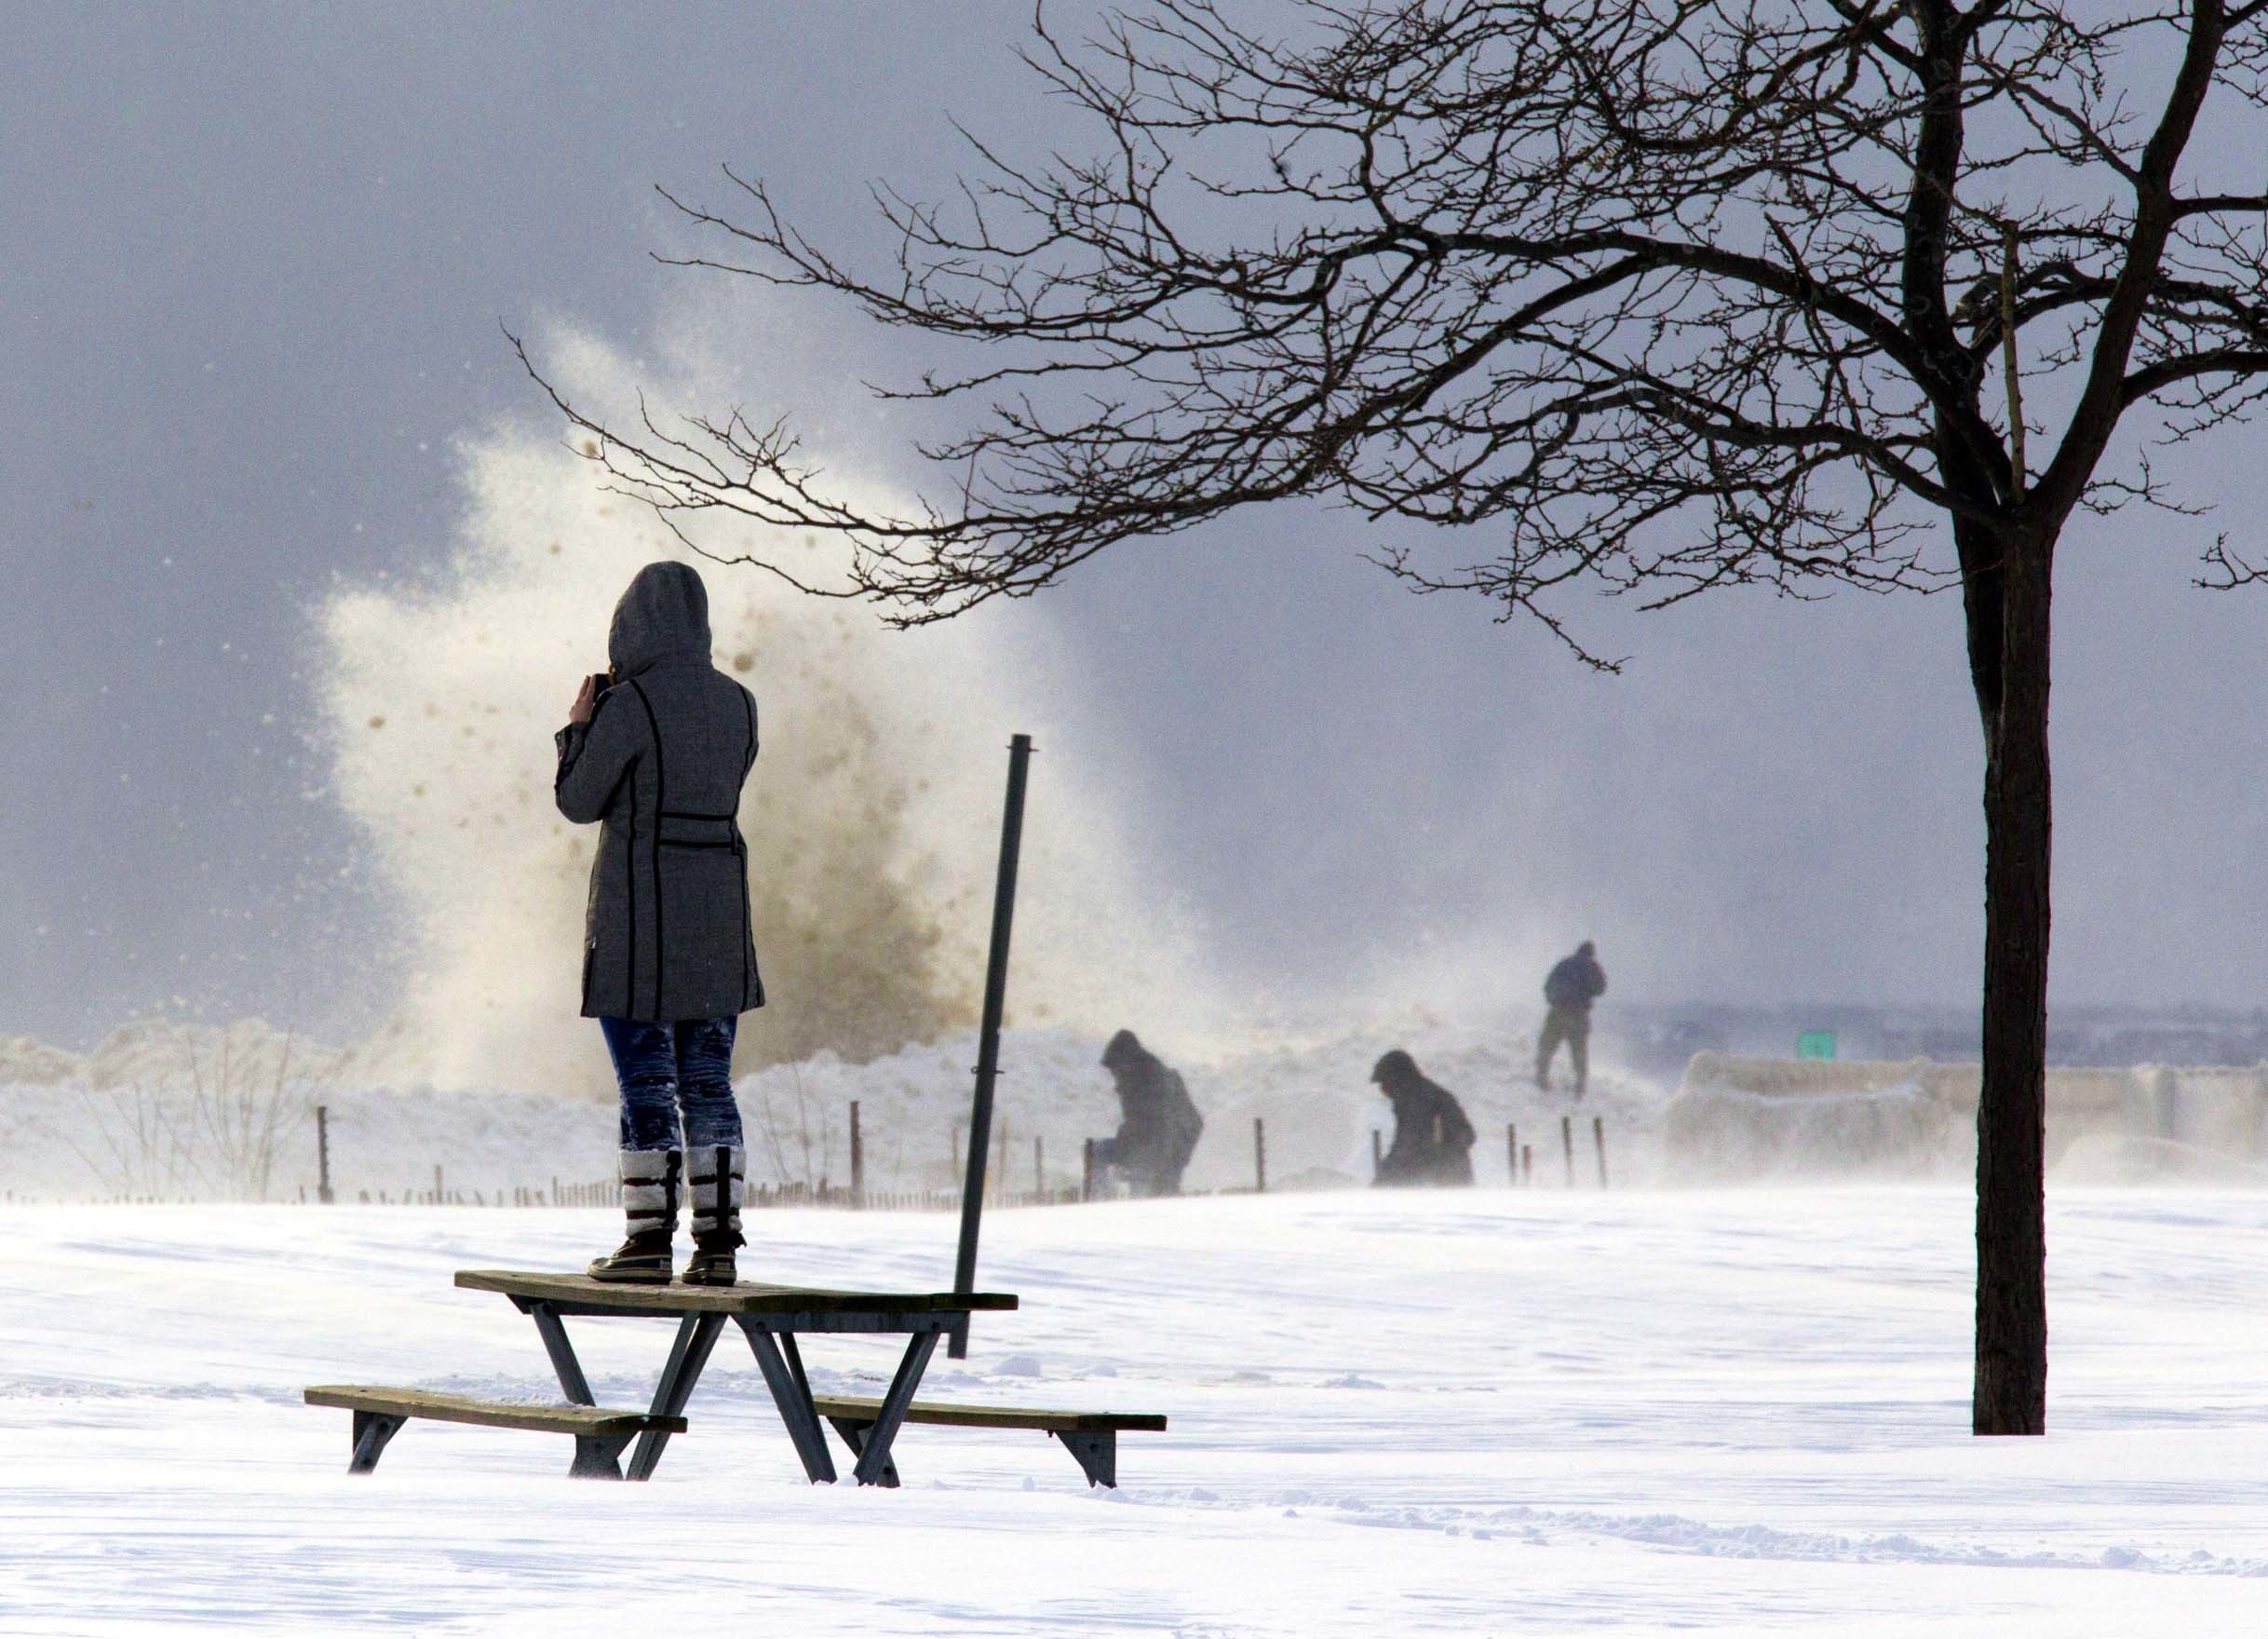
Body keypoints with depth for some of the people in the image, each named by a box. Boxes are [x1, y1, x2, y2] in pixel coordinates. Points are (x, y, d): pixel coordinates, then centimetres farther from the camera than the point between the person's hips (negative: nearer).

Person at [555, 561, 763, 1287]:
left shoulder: (629, 705, -12)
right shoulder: (737, 703, 7)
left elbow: (579, 803, -6)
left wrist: (581, 727, 11)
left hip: (639, 914, -5)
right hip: (717, 913, 5)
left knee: (645, 1083, 0)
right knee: (707, 1083, 8)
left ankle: (649, 1240, 0)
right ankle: (718, 1244, 3)